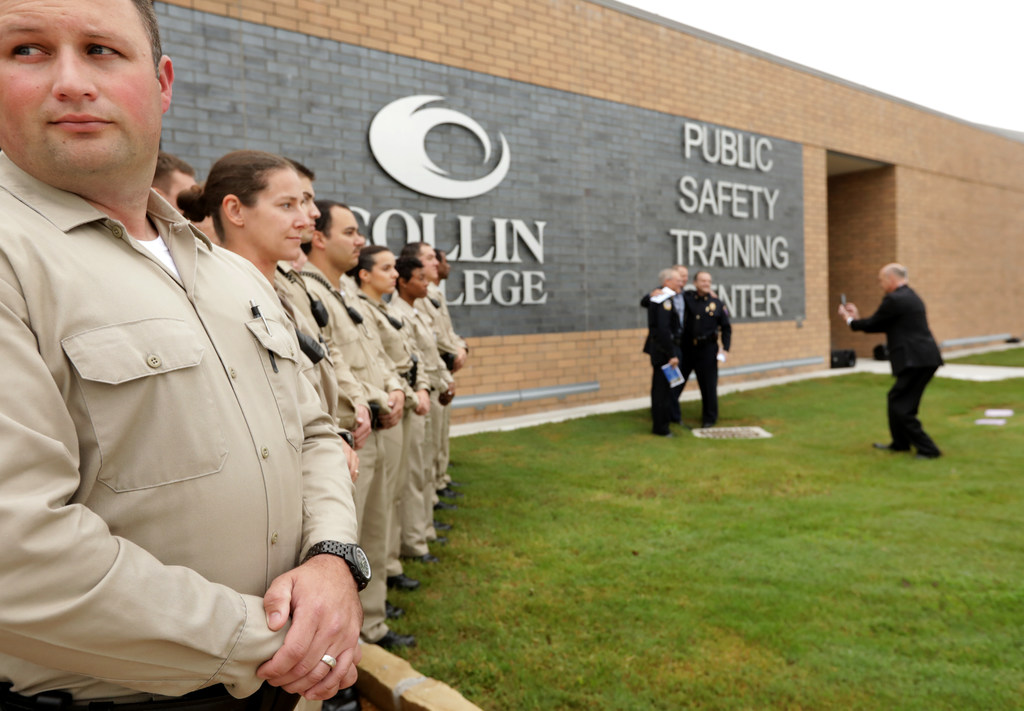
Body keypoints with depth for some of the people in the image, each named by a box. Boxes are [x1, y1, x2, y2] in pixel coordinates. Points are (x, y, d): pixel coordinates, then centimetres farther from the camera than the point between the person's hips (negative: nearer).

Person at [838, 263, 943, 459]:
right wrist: (858, 318, 27)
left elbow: (871, 325, -4)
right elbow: (886, 326, 23)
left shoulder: (893, 299, -12)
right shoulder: (911, 296, 19)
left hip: (915, 361, -10)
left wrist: (850, 321, 15)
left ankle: (927, 449, 0)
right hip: (926, 358, 10)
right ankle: (900, 443, 34)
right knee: (896, 399, 21)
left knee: (901, 406, -3)